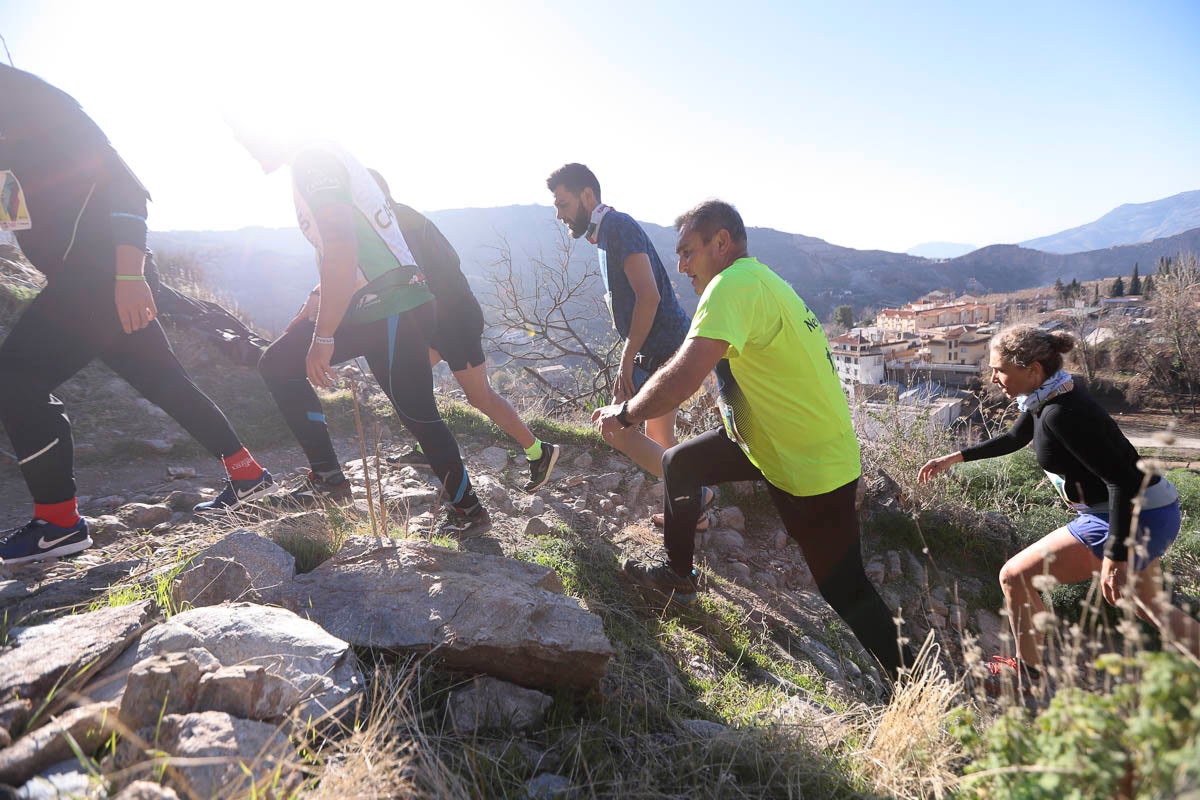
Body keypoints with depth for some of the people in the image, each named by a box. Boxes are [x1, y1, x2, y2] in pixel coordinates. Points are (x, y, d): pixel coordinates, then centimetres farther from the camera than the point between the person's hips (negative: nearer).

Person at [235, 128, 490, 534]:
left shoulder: (311, 161, -11)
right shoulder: (321, 159, 21)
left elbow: (341, 250, -24)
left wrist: (322, 338, -22)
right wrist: (313, 305, 26)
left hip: (394, 310, -10)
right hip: (371, 307, 10)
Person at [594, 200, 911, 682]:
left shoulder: (735, 285, -22)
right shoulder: (760, 280, 10)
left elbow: (684, 377, -32)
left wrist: (624, 414, -15)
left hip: (810, 466, -10)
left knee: (845, 593, 2)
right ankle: (678, 577, 31)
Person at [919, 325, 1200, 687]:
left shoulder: (1061, 413, -27)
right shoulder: (1049, 393, 2)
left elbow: (1123, 480, -28)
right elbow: (1013, 438, 20)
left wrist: (1115, 558, -27)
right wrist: (955, 457, 17)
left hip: (1132, 520, -10)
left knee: (1015, 576, -2)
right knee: (1149, 606, 28)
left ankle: (1030, 673, 19)